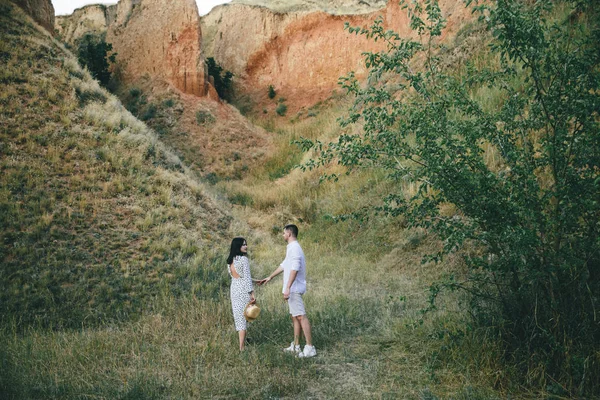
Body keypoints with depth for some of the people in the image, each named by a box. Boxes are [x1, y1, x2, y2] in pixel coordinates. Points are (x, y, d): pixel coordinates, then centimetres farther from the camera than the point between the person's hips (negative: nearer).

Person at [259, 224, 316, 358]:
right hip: (293, 289, 11)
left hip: (294, 289, -11)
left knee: (301, 316, -12)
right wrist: (270, 277, 36)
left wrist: (287, 288, -28)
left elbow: (294, 269, -24)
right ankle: (296, 346, 19)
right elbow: (284, 265, 30)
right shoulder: (291, 248, 19)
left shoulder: (294, 248, -14)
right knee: (295, 317, 13)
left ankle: (310, 348, -13)